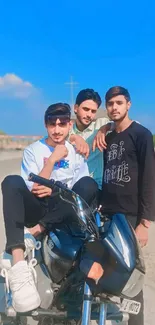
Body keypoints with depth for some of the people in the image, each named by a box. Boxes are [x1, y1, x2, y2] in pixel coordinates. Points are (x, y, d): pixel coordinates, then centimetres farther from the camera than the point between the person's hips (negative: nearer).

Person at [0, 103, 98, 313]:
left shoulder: (76, 151, 10)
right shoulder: (33, 151, 5)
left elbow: (82, 191, 1)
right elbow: (34, 190, -5)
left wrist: (55, 190, -16)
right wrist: (52, 160, -12)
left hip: (64, 212, 1)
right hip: (36, 209, -1)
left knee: (90, 184, -26)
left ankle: (31, 233, -29)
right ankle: (18, 263, -45)